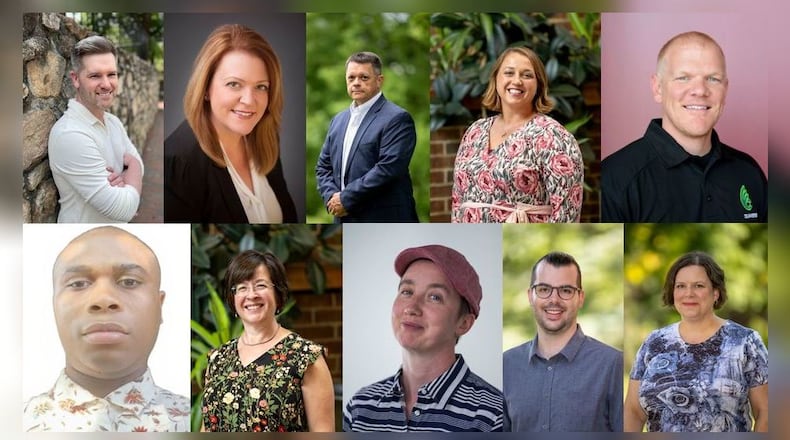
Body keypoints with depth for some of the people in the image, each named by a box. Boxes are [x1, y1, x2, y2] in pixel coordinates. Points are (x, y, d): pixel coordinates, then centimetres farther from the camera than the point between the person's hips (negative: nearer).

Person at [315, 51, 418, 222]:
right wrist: (331, 197, -2)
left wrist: (346, 198, -15)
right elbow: (323, 166, 18)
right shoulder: (339, 120, 17)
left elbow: (388, 168, -18)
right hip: (345, 219, 7)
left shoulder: (397, 118, -8)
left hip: (384, 222, -7)